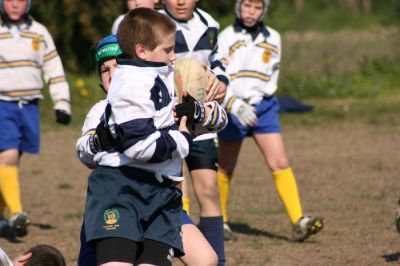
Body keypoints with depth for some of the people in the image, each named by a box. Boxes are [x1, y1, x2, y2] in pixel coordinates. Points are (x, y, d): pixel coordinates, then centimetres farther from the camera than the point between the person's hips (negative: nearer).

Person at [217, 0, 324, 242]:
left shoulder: (272, 38, 7)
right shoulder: (227, 38, -6)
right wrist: (236, 106, -26)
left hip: (264, 108, 2)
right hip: (233, 111, -2)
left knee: (280, 164, -10)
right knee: (225, 169, 9)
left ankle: (299, 222, -18)